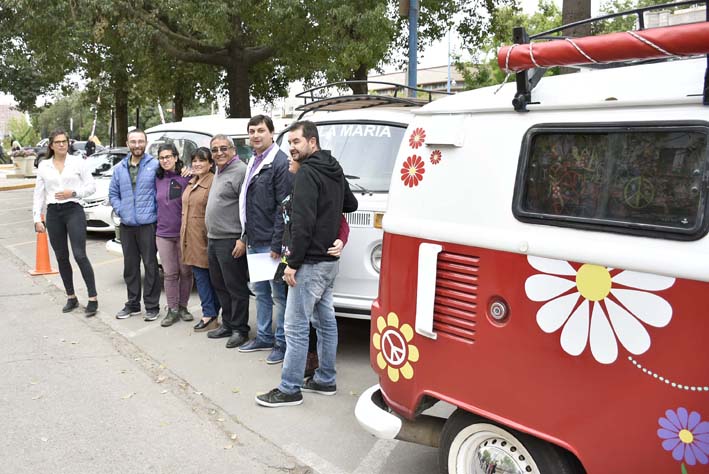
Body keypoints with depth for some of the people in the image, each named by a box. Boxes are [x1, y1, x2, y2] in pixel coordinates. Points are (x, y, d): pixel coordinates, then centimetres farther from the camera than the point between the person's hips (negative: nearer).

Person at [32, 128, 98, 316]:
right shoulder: (43, 166, 9)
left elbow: (91, 186, 3)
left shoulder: (77, 162, 2)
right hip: (53, 213, 4)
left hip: (73, 210, -4)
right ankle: (71, 297, 20)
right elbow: (38, 194, 10)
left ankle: (93, 299, -7)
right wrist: (37, 219, 4)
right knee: (62, 258, 8)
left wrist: (73, 193, -13)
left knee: (80, 255, -11)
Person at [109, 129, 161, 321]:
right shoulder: (119, 168, 11)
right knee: (130, 266, 12)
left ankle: (152, 306, 8)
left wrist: (157, 214, -8)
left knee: (150, 265, -1)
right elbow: (113, 194, 16)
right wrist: (120, 211, 3)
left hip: (148, 224, -5)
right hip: (126, 225, 5)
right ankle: (132, 304, 23)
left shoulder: (155, 165, -4)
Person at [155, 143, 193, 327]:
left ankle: (183, 307, 20)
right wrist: (159, 221, 11)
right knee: (170, 273, 7)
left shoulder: (186, 177, -7)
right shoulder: (158, 179, 7)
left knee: (185, 272, 6)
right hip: (163, 233, 3)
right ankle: (172, 310, 14)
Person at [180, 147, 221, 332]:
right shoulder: (191, 182, 16)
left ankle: (210, 314, 7)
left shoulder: (213, 182, -12)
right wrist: (184, 236, 19)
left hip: (205, 235, -9)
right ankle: (210, 313, 13)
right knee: (199, 274, 8)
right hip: (190, 236, 9)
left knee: (209, 274, -1)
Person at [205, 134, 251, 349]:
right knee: (220, 286, 17)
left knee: (236, 287, -1)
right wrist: (210, 235, 20)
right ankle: (227, 324, 29)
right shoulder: (218, 173, 18)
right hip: (213, 240, 10)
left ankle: (239, 329, 9)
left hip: (230, 241, -10)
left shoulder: (240, 171, -13)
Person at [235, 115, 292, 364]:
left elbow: (284, 207, -18)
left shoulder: (280, 162, -13)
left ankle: (282, 343, 9)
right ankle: (264, 337, 29)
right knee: (260, 291, 17)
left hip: (271, 243, -9)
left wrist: (277, 243, -20)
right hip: (254, 242, 9)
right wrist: (245, 236, 19)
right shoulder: (253, 162, 15)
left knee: (279, 294, 0)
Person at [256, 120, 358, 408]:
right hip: (329, 259, 10)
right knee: (325, 321, 15)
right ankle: (325, 380, 25)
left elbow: (303, 222, -22)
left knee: (296, 327, -3)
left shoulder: (307, 173, -15)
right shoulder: (335, 171, 13)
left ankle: (289, 389, 4)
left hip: (310, 262, -10)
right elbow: (351, 204, 28)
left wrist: (293, 262, -18)